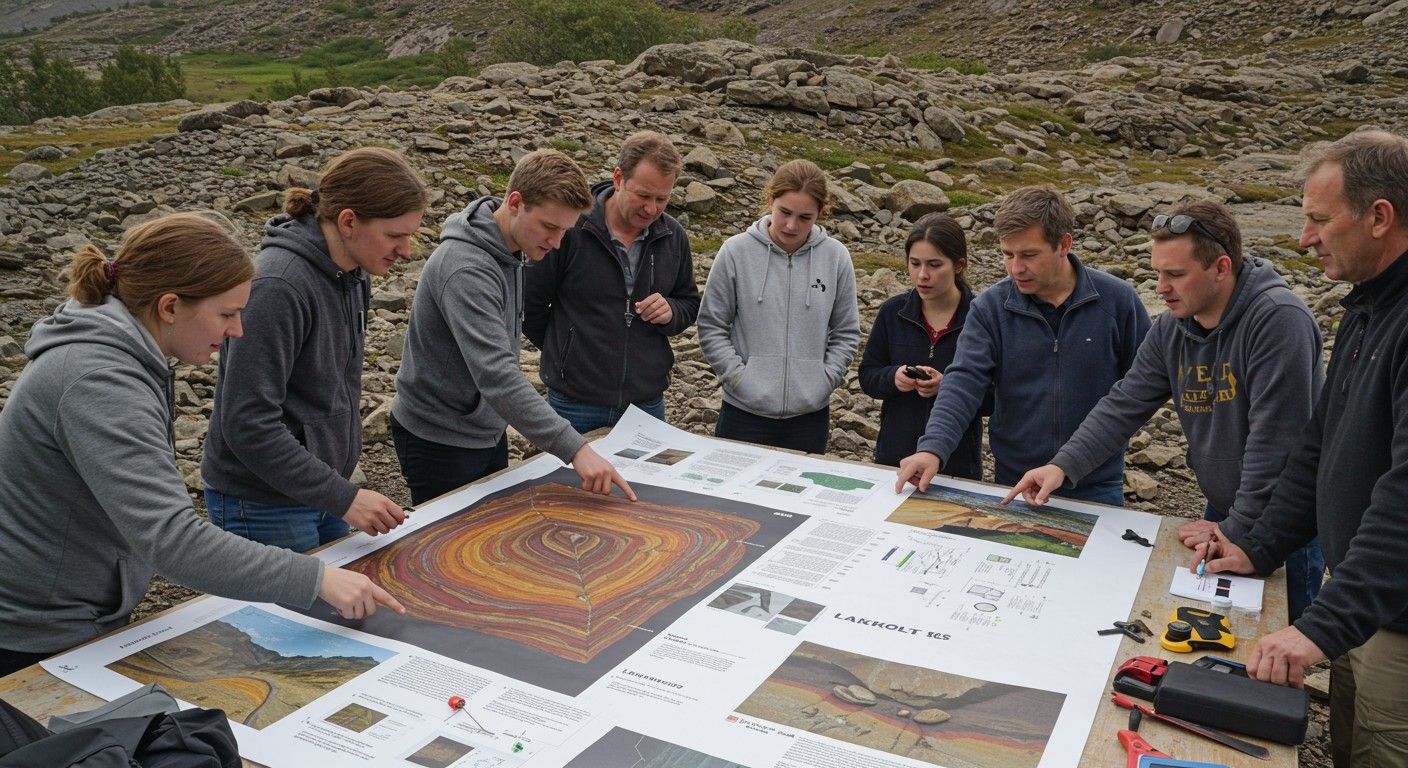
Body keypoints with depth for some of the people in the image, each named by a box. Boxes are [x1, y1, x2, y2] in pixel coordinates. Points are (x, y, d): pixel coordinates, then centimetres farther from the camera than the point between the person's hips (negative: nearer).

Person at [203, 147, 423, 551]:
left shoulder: (353, 276, 3)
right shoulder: (277, 286, -24)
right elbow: (248, 423, -25)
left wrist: (341, 488, 14)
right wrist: (343, 496, -22)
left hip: (322, 492, 8)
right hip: (262, 503, -8)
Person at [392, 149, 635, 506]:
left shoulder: (511, 250, 1)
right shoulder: (465, 268, -29)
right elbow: (496, 375, -38)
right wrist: (574, 449, -43)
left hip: (488, 432, 9)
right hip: (440, 440, -9)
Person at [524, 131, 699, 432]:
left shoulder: (673, 236, 3)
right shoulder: (570, 228, -13)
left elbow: (689, 303, 16)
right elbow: (529, 303, -4)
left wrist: (671, 312, -7)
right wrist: (565, 353, 8)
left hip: (648, 403, 4)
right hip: (576, 405, -4)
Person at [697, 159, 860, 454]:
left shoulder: (836, 257, -1)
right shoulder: (736, 251, -5)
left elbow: (846, 333, 6)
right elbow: (712, 327, -1)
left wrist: (824, 381, -4)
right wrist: (738, 376, -10)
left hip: (810, 414, 2)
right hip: (744, 412, -1)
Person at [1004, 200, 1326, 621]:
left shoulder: (1278, 318, -25)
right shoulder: (1170, 329, -2)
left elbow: (1275, 434, -27)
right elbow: (1124, 404, -1)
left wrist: (1237, 529, -22)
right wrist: (1062, 465, -14)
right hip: (1222, 509, 6)